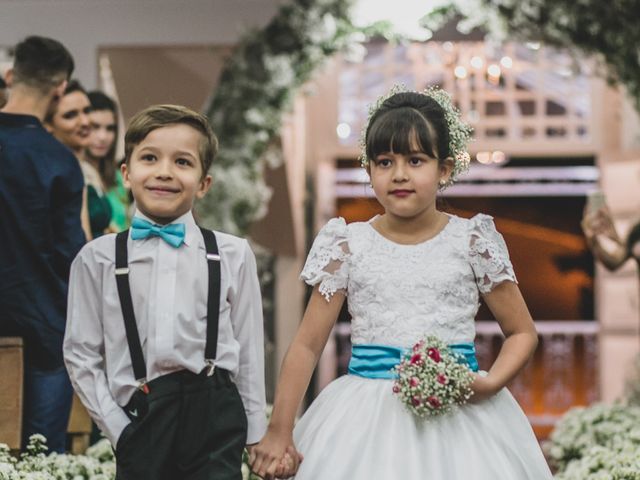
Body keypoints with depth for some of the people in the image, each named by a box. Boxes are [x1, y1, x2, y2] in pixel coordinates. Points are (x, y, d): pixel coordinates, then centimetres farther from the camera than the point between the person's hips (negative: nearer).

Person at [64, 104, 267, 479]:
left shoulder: (233, 255, 5)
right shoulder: (98, 259, 5)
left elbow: (249, 350, 6)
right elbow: (81, 354, 4)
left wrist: (255, 437, 6)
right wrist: (118, 428, -3)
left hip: (216, 419, 0)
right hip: (139, 421, 0)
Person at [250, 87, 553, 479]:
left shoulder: (472, 241, 0)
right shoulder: (348, 245, 2)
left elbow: (523, 333, 7)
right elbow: (308, 345, 3)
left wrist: (491, 383, -12)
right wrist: (280, 431, -3)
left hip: (458, 414, 0)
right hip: (369, 420, 1)